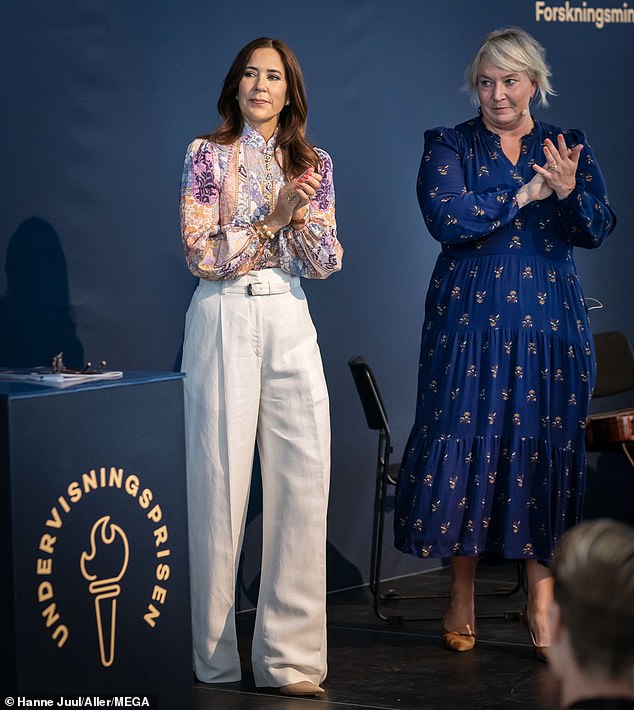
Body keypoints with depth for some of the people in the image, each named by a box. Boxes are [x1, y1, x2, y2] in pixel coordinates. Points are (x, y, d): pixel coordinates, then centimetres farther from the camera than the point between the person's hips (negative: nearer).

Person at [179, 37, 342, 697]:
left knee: (302, 483, -2)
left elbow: (326, 263, 6)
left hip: (289, 325, 4)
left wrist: (302, 215, -11)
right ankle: (214, 660, 8)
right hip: (224, 322, -4)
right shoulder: (207, 154, 0)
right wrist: (271, 219, -14)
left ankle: (289, 657, 5)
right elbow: (202, 256, -8)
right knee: (220, 486, -2)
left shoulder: (313, 164, 11)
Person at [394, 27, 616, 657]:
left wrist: (569, 192, -22)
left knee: (544, 446, 1)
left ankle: (541, 599, 6)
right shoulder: (449, 148, 2)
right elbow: (446, 218, -15)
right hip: (470, 317, -2)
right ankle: (461, 597, 9)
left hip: (549, 321, 2)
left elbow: (597, 230, -2)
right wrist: (524, 195, -15)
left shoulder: (568, 148, 8)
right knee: (465, 442, -2)